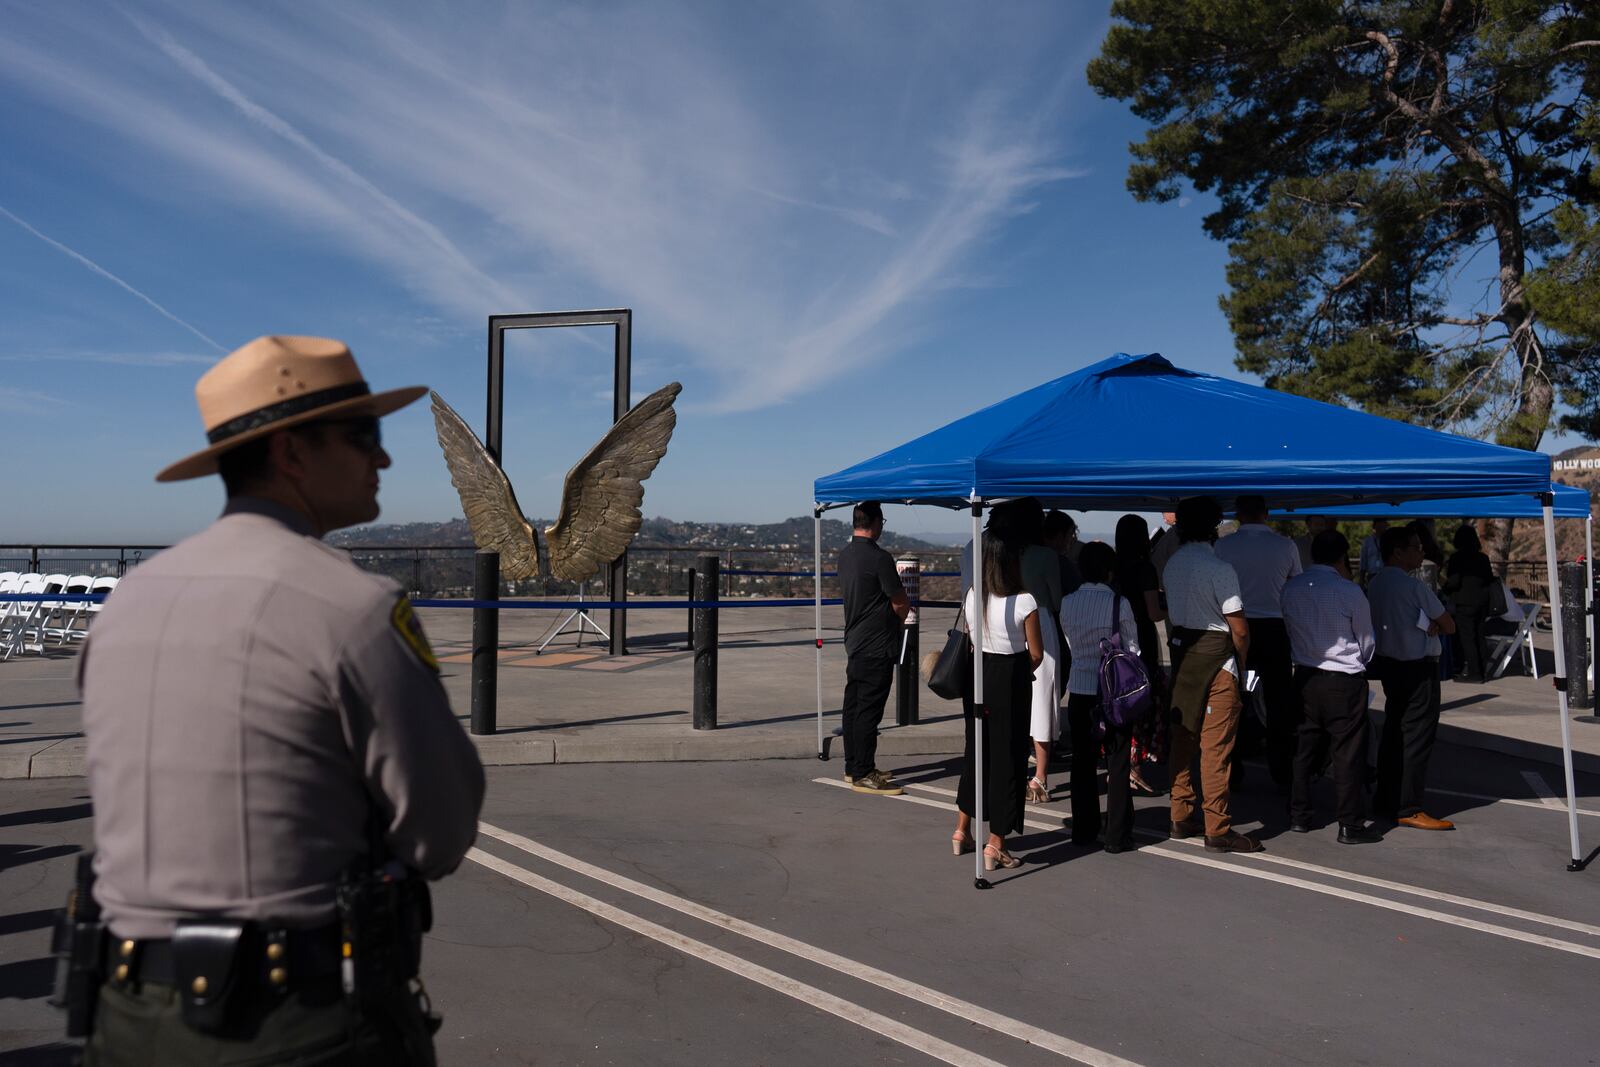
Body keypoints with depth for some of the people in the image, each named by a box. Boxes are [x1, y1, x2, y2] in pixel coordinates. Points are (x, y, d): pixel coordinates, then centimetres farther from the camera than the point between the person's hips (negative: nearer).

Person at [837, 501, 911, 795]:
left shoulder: (845, 555, 9)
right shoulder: (879, 558, -18)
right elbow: (901, 605, -12)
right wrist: (897, 620, 10)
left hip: (854, 643, 9)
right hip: (877, 647, -9)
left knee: (853, 707, 14)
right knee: (869, 711, -4)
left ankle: (853, 767, 23)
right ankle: (863, 775, 1)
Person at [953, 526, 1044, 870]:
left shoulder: (971, 597, -3)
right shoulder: (1024, 602, -16)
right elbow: (1036, 653, -10)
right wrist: (1022, 672, 9)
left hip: (977, 675, 5)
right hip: (1010, 681, -5)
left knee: (975, 750, 19)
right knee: (1007, 756, 5)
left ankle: (962, 831, 31)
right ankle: (995, 845, 11)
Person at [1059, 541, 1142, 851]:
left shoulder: (1067, 603, -1)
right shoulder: (1119, 603, -12)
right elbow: (1132, 648, -5)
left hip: (1079, 689, 3)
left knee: (1082, 760, 13)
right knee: (1117, 763, 7)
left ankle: (1083, 830, 21)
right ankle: (1117, 835, 11)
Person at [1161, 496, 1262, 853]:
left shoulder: (1173, 564, 6)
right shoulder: (1219, 569, -16)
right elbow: (1239, 629, -15)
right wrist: (1241, 663, 1)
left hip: (1183, 653, 7)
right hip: (1216, 657, -7)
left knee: (1183, 737, 13)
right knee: (1216, 745, -2)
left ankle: (1181, 817, 22)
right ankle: (1217, 829, 3)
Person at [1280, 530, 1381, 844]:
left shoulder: (1290, 588, 1)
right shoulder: (1349, 591, -11)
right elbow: (1367, 643, 0)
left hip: (1305, 676, 5)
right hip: (1344, 680, -5)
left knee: (1305, 747, 14)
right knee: (1347, 753, 3)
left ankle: (1298, 816, 21)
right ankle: (1351, 826, 9)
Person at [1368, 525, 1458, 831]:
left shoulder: (1375, 584, 7)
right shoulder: (1413, 586, -16)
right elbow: (1449, 626, -9)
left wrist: (1425, 625, 0)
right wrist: (1432, 626, 8)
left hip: (1387, 664, 8)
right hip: (1417, 668, -8)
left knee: (1393, 732, 15)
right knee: (1417, 737, -2)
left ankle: (1385, 801, 21)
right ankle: (1407, 809, 1)